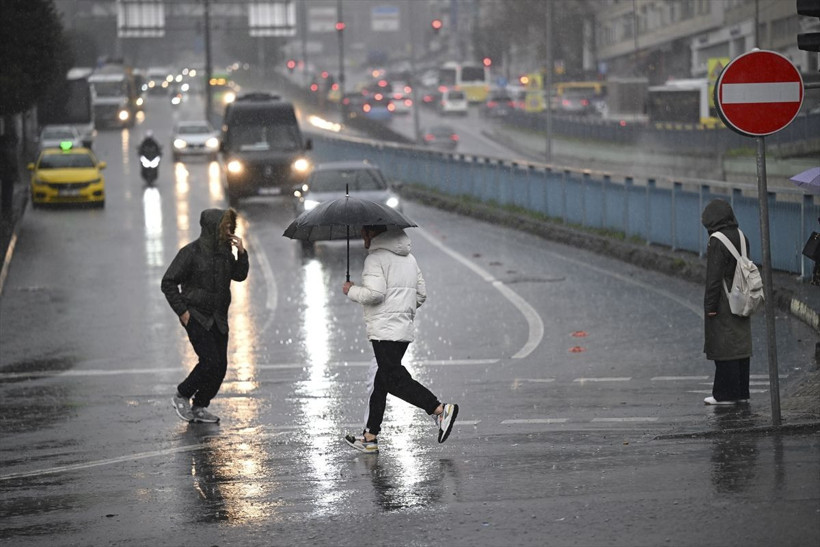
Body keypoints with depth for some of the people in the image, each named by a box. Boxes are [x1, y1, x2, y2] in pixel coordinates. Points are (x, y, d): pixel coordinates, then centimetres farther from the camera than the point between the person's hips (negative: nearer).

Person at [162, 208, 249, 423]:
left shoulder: (224, 250, 7)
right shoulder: (191, 252, -13)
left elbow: (239, 276, 12)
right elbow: (168, 283, -9)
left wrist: (241, 253, -4)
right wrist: (182, 311, -12)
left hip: (218, 318, 7)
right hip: (196, 317, -7)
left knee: (220, 366, 2)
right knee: (210, 361, -17)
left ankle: (199, 407, 15)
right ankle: (182, 396, 2)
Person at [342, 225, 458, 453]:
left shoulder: (376, 258, -9)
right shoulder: (409, 258, 18)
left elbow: (374, 293, -19)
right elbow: (421, 295, 18)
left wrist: (351, 290, -2)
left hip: (384, 331, -9)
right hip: (404, 329, 9)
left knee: (394, 379, -11)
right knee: (380, 380, 12)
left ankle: (440, 410, -22)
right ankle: (370, 437, 14)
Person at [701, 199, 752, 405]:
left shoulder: (716, 241, -17)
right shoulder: (741, 237, 7)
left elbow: (714, 276, -18)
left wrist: (710, 305, -14)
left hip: (723, 303, -8)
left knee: (724, 349, -3)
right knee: (740, 346, 12)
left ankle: (725, 394, 0)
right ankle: (741, 392, 17)